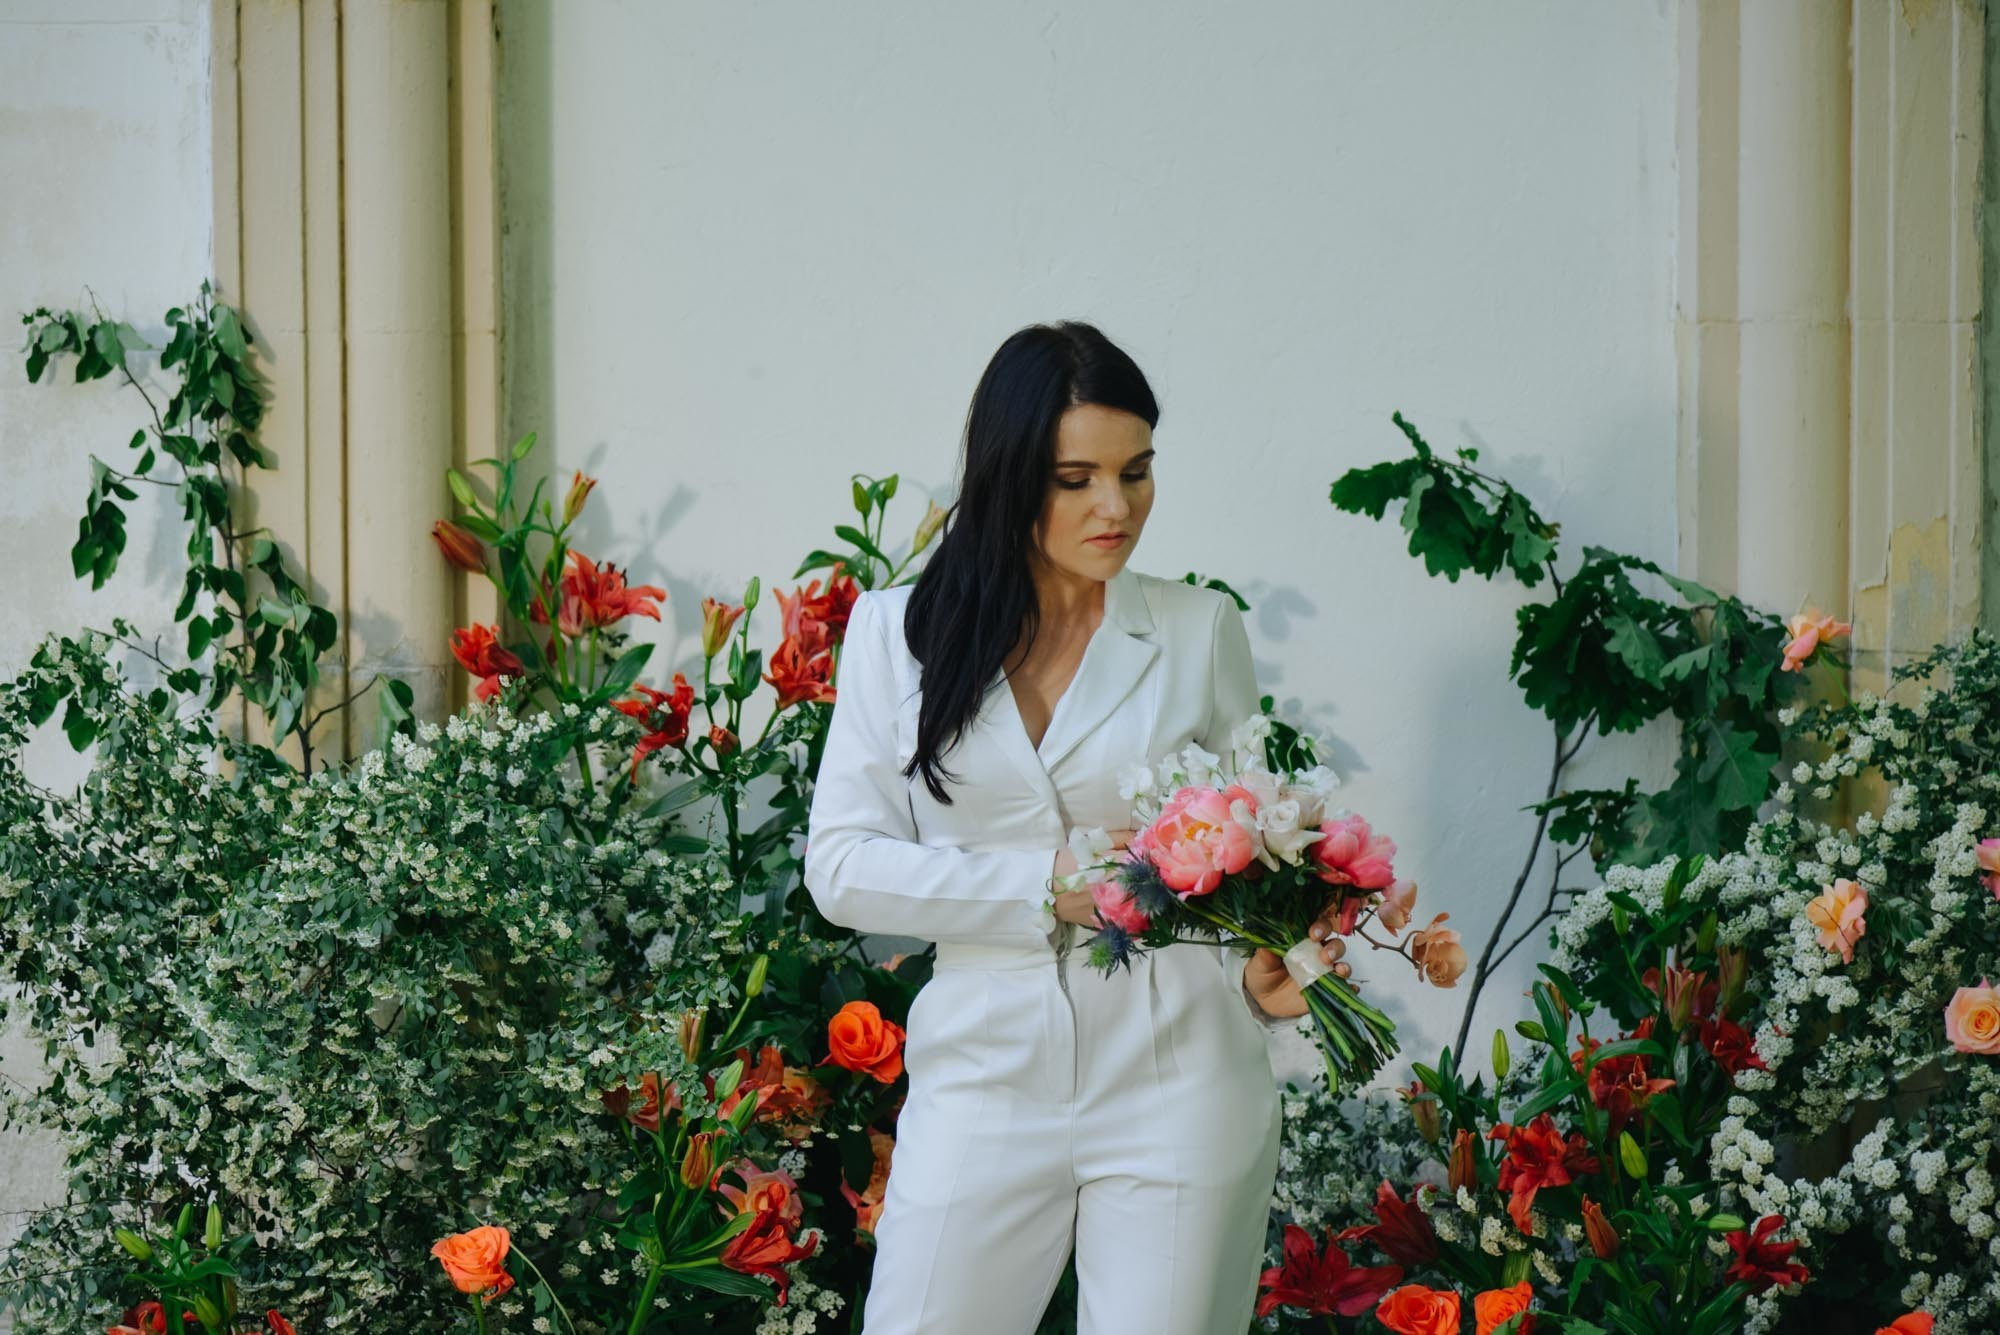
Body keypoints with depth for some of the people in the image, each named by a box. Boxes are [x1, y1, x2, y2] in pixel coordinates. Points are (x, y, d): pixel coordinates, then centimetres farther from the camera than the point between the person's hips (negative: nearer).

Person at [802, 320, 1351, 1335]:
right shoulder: (899, 630, 5)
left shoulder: (1200, 631, 6)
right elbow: (840, 864, -1)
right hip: (987, 1080, 0)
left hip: (1177, 1086, 0)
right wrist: (1046, 885, -13)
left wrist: (1264, 972, -10)